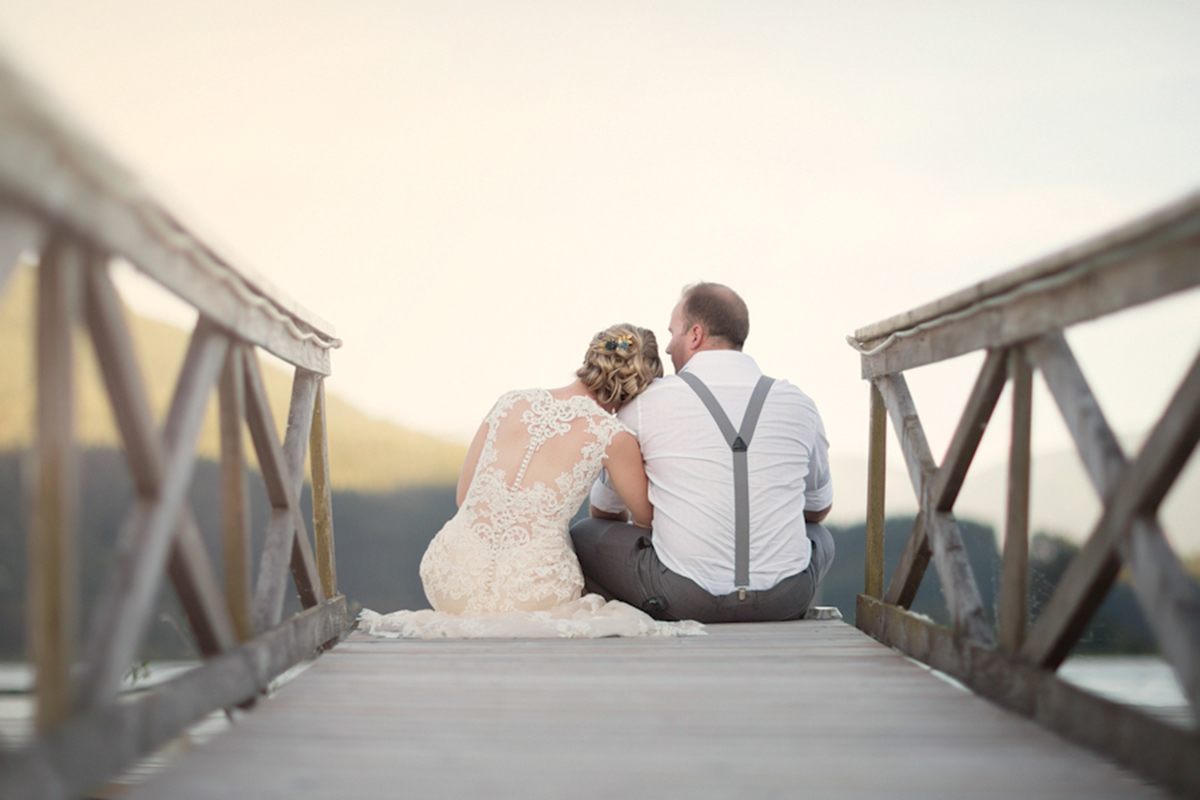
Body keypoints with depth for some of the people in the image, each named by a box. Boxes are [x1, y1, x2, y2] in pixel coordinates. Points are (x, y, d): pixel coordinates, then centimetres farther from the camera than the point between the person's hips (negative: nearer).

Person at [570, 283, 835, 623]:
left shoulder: (647, 402, -1)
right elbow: (820, 507, 23)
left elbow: (605, 510, 15)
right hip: (785, 600, 3)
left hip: (685, 599, -3)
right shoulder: (799, 404, 5)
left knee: (583, 536, 19)